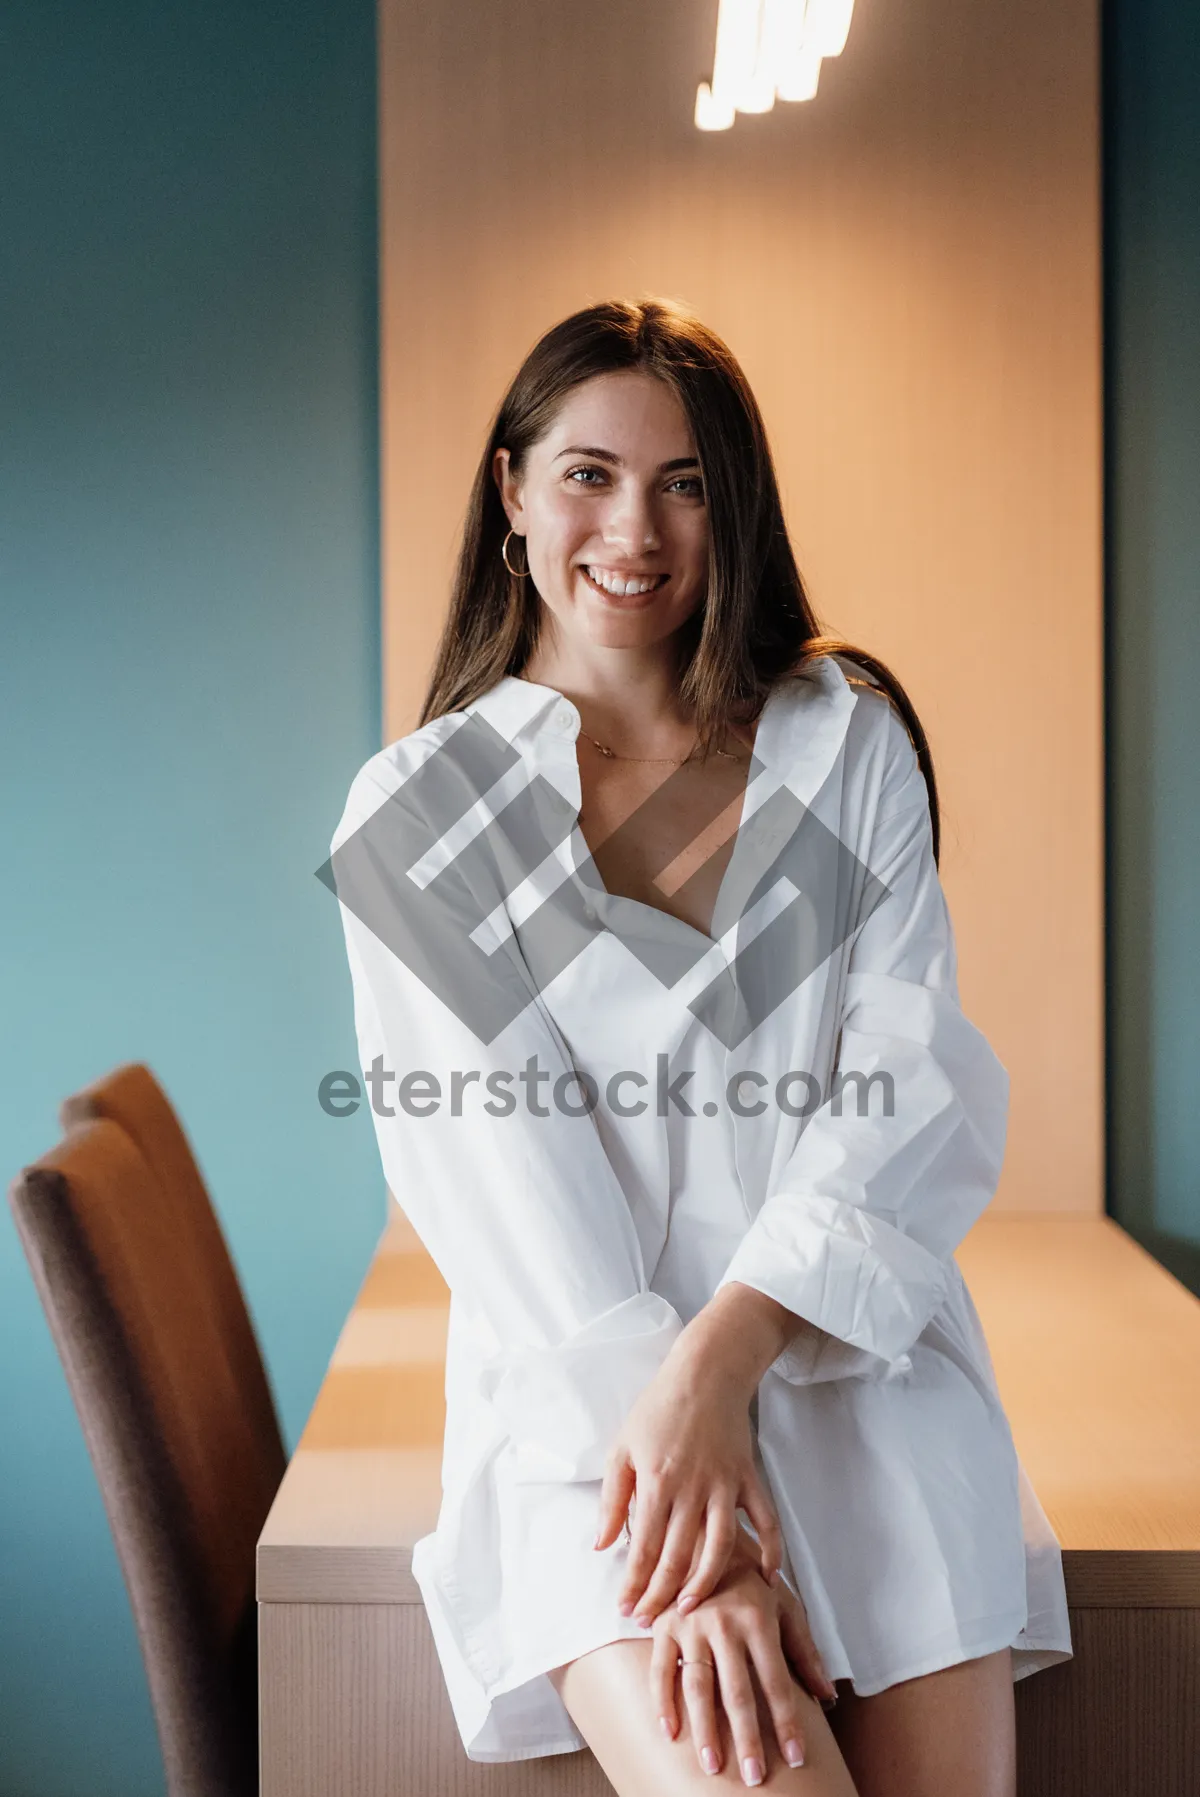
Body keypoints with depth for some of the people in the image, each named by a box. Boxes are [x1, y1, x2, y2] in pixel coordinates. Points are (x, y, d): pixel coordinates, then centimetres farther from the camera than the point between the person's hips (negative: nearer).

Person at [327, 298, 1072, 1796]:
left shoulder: (848, 740, 10)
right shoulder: (418, 810, 5)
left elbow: (920, 1079, -1)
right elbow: (488, 1164, -6)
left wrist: (721, 1351, -17)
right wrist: (677, 1479, -18)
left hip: (852, 1350, 2)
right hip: (584, 1373, -2)